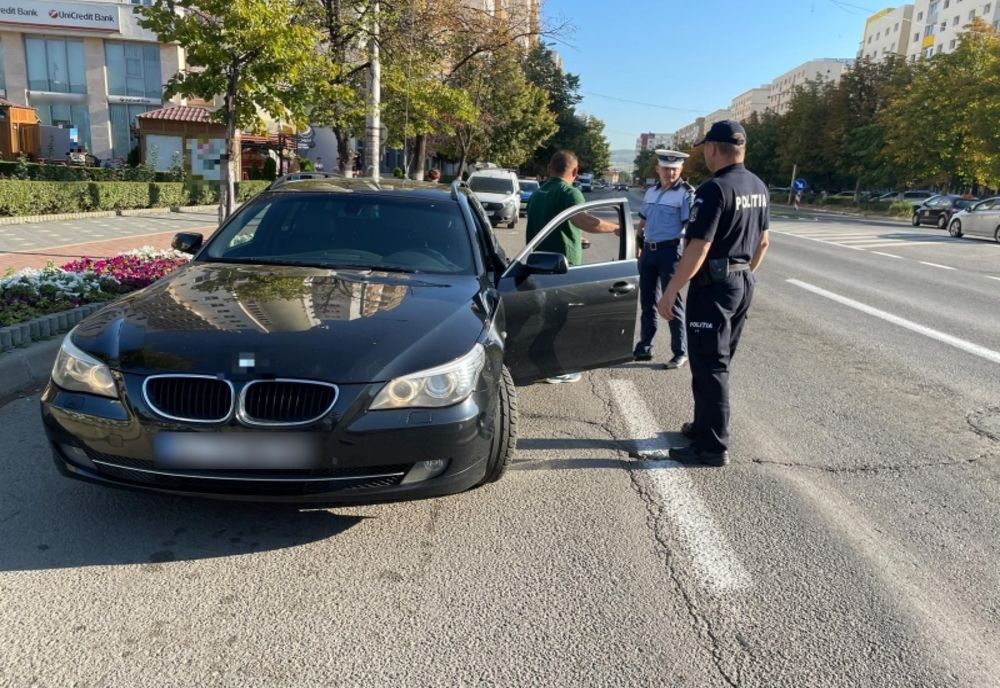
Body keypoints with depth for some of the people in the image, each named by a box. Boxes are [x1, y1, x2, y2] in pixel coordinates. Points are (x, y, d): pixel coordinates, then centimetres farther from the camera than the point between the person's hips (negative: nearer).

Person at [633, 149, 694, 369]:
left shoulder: (686, 193, -8)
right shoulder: (651, 192, 12)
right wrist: (638, 245, 19)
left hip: (669, 252, -6)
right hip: (648, 251, 7)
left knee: (672, 302, -3)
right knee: (647, 301, 12)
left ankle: (680, 353, 6)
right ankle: (644, 347, 22)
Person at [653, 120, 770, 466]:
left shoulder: (714, 189, -19)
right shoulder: (759, 187, 10)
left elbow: (698, 248, -24)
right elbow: (762, 241, 17)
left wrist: (669, 292, -19)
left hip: (714, 286, -9)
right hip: (744, 283, 9)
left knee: (709, 366, -2)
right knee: (719, 362, 18)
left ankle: (713, 446, 4)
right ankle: (706, 426, 30)